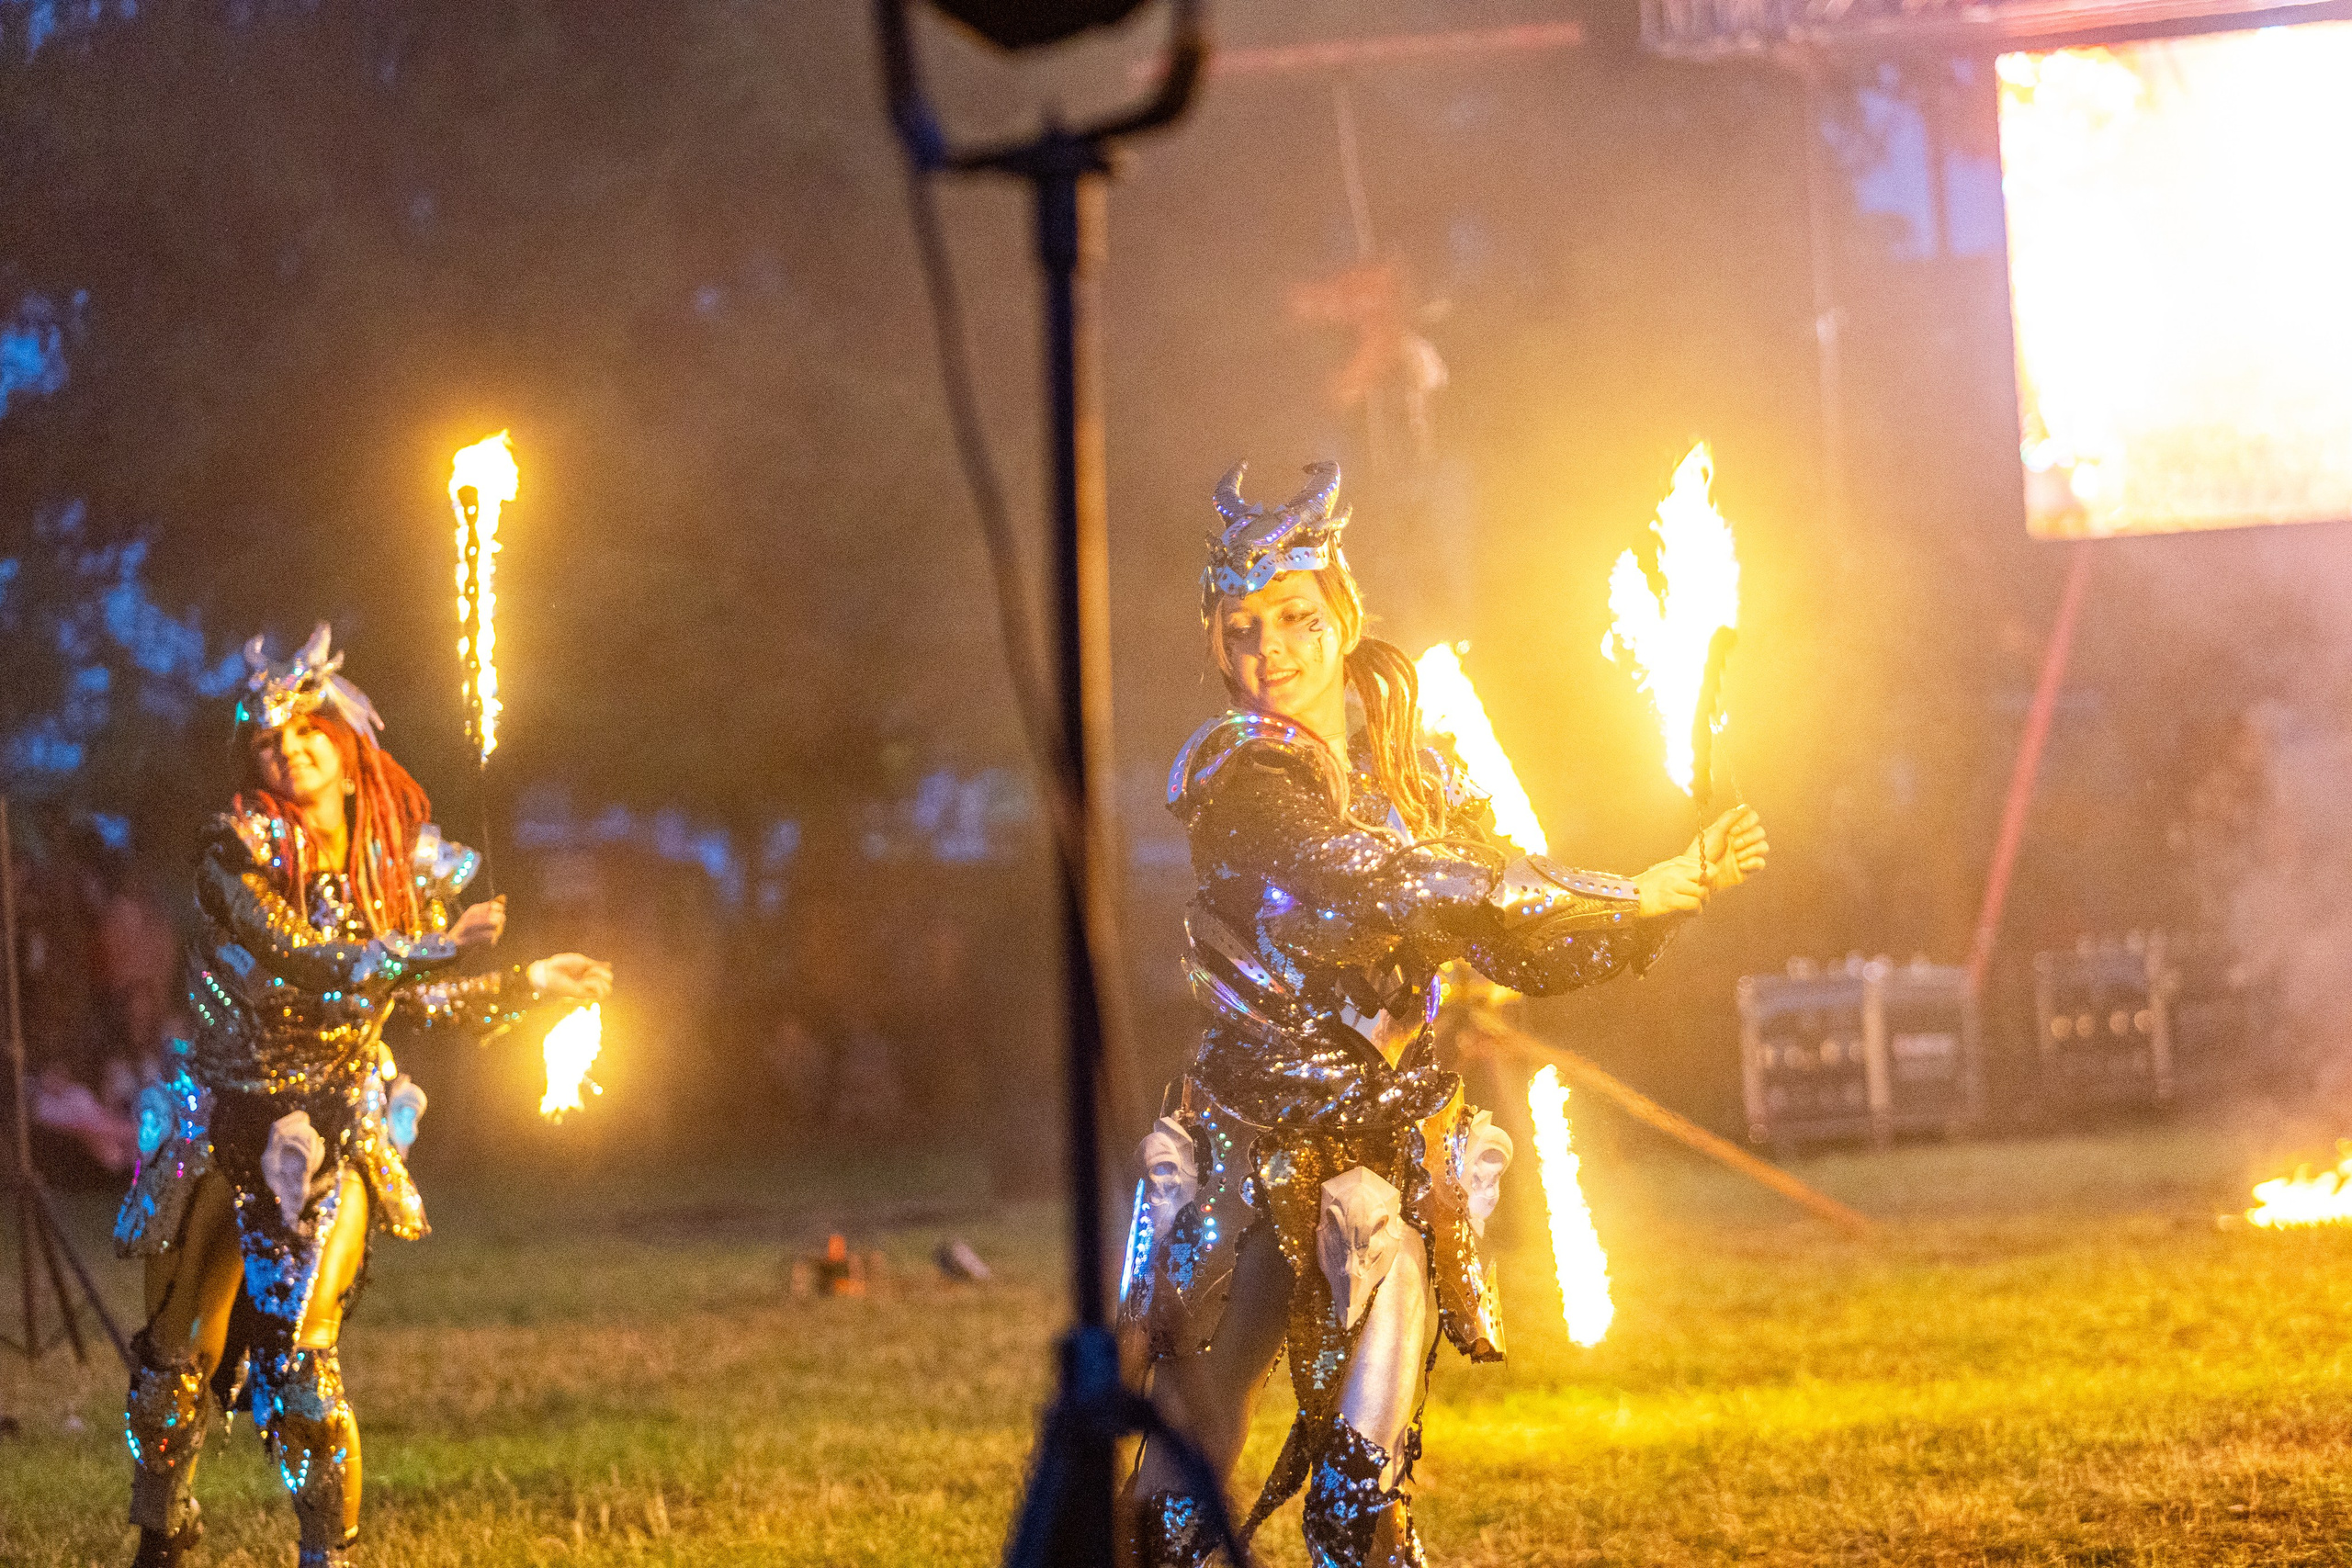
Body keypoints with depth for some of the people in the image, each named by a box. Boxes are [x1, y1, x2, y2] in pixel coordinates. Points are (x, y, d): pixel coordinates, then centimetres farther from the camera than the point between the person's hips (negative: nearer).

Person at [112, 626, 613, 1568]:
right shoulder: (237, 852, -10)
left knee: (294, 1351, -16)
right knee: (175, 1357, 10)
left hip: (326, 1136, 0)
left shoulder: (406, 870, 0)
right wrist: (430, 950, -30)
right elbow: (297, 962, -24)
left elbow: (423, 1002, 13)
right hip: (214, 1126, 0)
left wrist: (533, 983, 5)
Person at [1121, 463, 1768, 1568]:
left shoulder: (1412, 776, 10)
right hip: (1253, 1150, -4)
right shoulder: (1238, 781, -9)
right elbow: (1366, 882, -24)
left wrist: (1673, 892, -6)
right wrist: (1625, 893, -23)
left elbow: (1528, 948, 11)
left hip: (1394, 1154, 4)